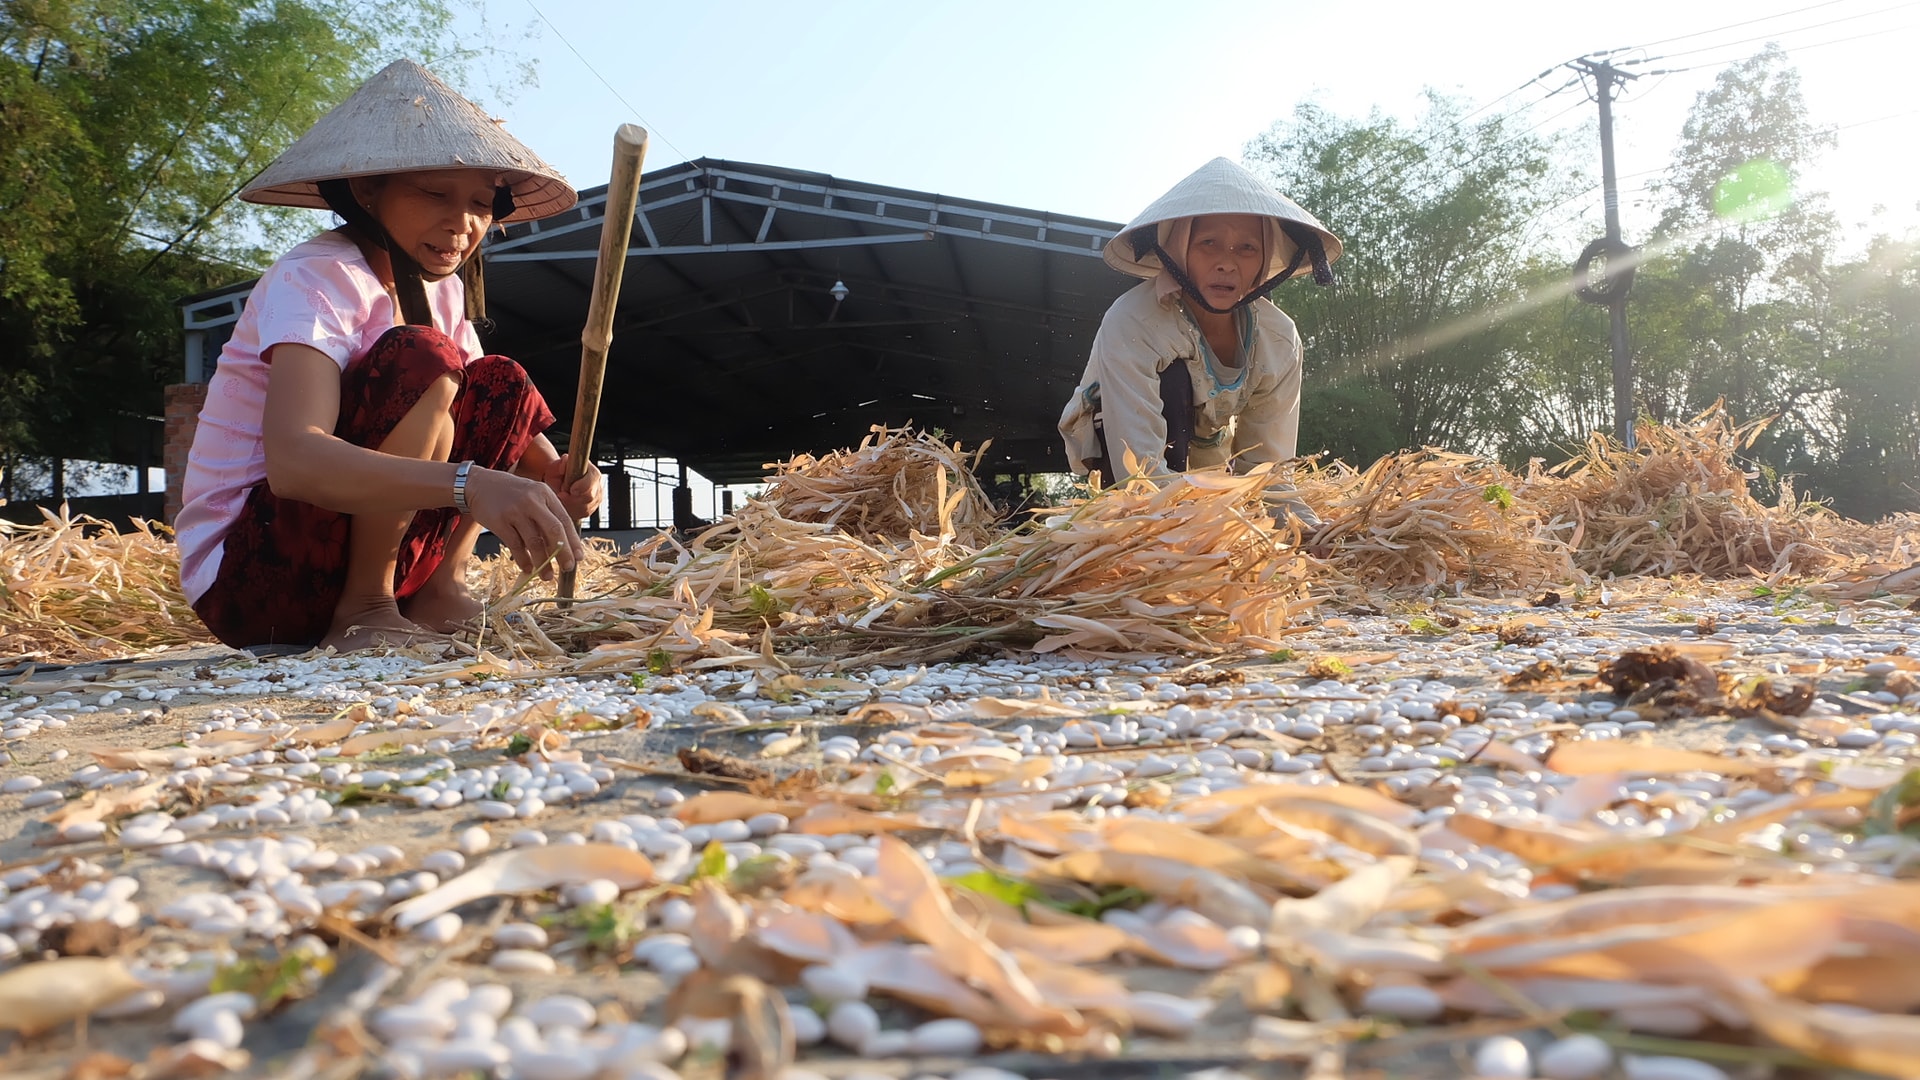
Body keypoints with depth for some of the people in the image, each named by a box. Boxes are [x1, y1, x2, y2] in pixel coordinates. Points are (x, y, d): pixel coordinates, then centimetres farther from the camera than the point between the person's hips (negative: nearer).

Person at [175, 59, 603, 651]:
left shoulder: (440, 289, 8)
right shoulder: (317, 278, -19)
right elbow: (293, 459, -36)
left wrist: (548, 469, -20)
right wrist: (470, 483, -51)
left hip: (360, 551, 8)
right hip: (245, 577, -8)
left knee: (501, 382, 0)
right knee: (421, 359, -26)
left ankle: (437, 590, -5)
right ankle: (363, 610, -18)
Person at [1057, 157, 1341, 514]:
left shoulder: (1280, 340, -18)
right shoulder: (1132, 322, -33)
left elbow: (1266, 463, -15)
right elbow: (1139, 471, -41)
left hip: (1202, 464, 5)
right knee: (1172, 379, -32)